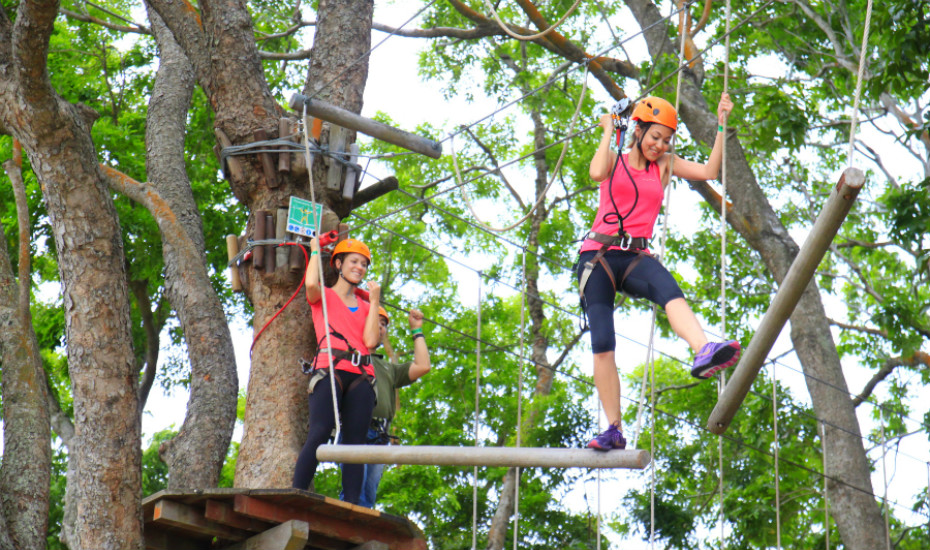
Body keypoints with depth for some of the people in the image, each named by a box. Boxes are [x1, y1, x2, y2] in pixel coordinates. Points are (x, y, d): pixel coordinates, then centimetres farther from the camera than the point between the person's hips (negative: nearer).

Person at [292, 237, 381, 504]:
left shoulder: (365, 305, 26)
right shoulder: (324, 297, 16)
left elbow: (370, 341, 10)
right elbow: (311, 283, -10)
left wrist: (374, 301, 12)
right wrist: (315, 251, 7)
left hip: (361, 376, 5)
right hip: (329, 370, -5)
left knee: (355, 441, -6)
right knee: (319, 433, -22)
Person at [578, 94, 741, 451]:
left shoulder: (665, 166, 16)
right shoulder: (615, 160, 8)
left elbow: (709, 171, 5)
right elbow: (596, 173, -15)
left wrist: (720, 125, 3)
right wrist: (608, 132, -3)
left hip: (635, 257, 1)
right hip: (598, 255, -1)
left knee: (669, 290, -34)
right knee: (602, 343, -8)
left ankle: (704, 353, -60)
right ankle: (613, 429, -2)